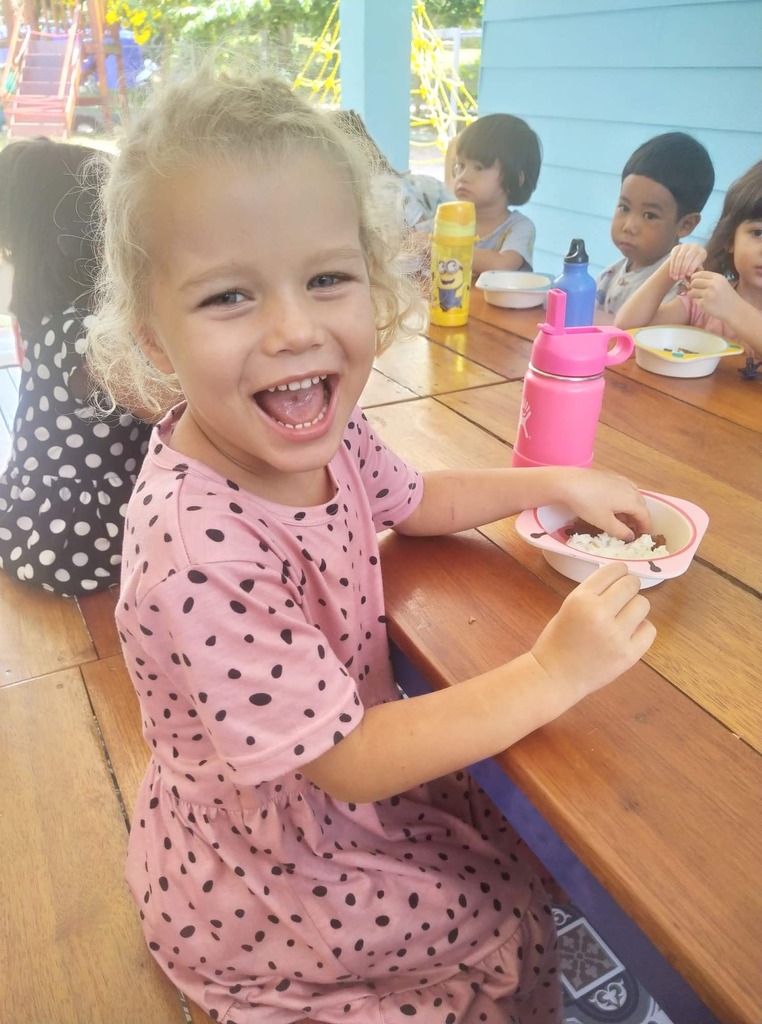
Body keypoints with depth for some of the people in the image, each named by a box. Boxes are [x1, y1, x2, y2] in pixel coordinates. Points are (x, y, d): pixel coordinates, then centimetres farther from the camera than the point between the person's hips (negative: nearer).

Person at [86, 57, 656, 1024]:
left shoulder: (319, 433, -15)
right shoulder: (197, 554, -40)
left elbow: (412, 500, 7)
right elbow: (346, 761, -29)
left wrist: (556, 482, -1)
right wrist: (552, 674, -26)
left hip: (347, 786, 6)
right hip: (258, 883, -6)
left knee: (516, 849, 21)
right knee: (511, 929, 10)